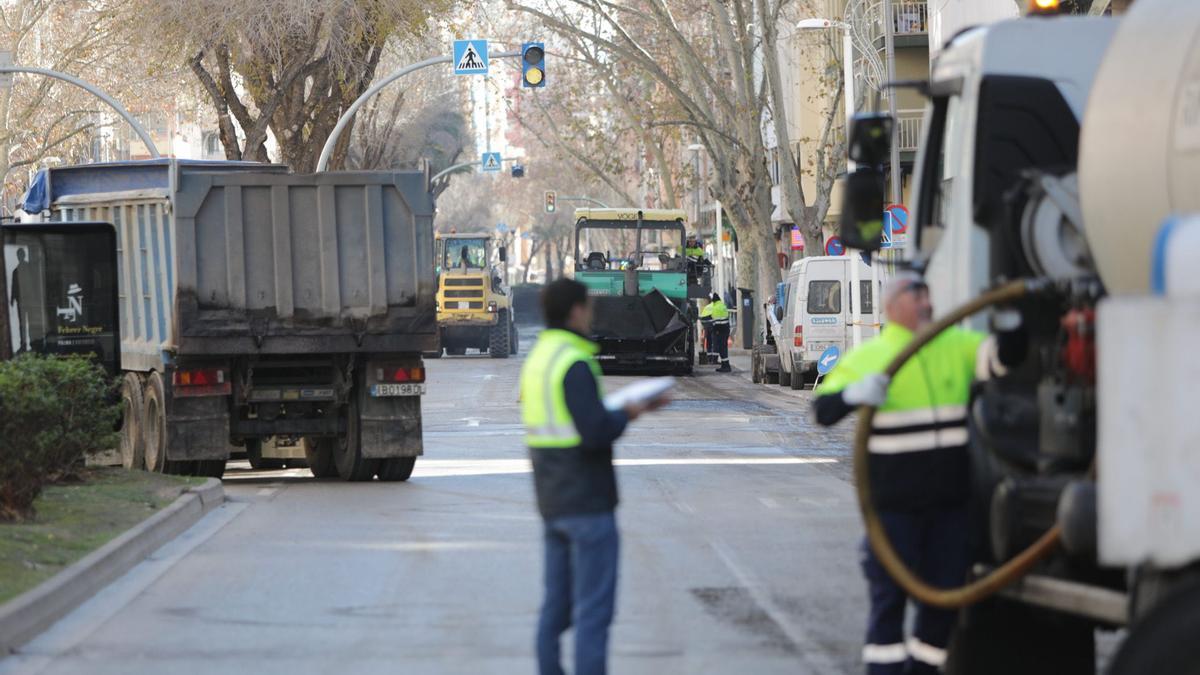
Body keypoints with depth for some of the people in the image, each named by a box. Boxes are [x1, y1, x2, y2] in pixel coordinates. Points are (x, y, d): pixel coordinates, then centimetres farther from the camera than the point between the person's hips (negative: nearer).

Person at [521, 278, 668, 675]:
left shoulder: (537, 360, 12)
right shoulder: (575, 364, -17)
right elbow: (596, 433, -23)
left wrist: (621, 410, 13)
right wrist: (627, 415, -5)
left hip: (553, 504, 9)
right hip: (587, 504, -9)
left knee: (557, 605, 12)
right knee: (594, 609, -7)